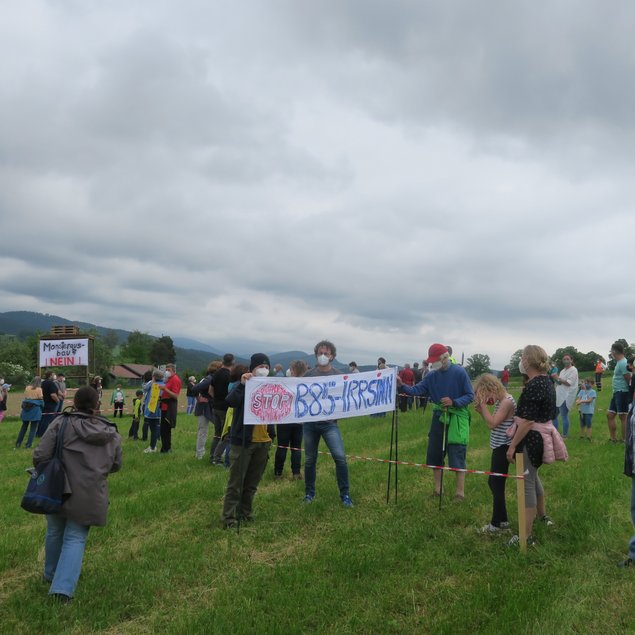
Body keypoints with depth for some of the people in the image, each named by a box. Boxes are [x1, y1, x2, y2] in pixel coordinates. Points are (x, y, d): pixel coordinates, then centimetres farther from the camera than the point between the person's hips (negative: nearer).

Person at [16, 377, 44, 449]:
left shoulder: (27, 388, 5)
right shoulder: (39, 389, -8)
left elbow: (24, 398, 8)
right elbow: (41, 400, -3)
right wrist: (41, 406, 15)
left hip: (26, 408, 4)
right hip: (35, 409, -4)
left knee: (24, 426, 17)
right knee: (33, 428, 4)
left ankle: (18, 443, 18)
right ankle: (28, 444, -1)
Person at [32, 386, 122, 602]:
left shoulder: (61, 423, -8)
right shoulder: (110, 432, 2)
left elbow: (40, 456, -13)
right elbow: (116, 465, 9)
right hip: (88, 496, 0)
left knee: (55, 532, 22)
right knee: (76, 538, 10)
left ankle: (51, 574, 42)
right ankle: (64, 587, -3)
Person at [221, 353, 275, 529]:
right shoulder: (244, 385, -7)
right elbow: (231, 402, -25)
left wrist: (272, 434, 2)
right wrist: (242, 384, -32)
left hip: (263, 442, 5)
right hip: (243, 441, -5)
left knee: (252, 482, 14)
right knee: (236, 482, 0)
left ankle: (245, 512, 27)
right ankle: (229, 517, 6)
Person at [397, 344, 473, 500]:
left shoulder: (459, 372, -13)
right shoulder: (432, 376, 1)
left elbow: (470, 395, -10)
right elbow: (417, 390, -7)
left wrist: (454, 402, -25)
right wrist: (402, 386, -23)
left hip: (457, 418, -6)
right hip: (439, 417, 6)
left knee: (457, 456, -4)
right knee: (434, 454, 11)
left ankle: (460, 492, 6)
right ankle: (437, 489, 26)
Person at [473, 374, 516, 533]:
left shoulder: (507, 401, -19)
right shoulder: (499, 401, 9)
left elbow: (492, 424, -24)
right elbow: (492, 423, 12)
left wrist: (483, 404, -19)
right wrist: (481, 411, -2)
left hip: (503, 448, -10)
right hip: (499, 447, 10)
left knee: (497, 485, 0)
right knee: (493, 482, 17)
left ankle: (497, 524, 12)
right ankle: (502, 520, 28)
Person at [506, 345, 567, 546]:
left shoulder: (533, 386, -23)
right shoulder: (547, 381, 7)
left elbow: (527, 421, -24)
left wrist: (513, 446, -19)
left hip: (530, 438, -10)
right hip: (542, 436, 10)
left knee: (527, 483, -3)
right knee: (532, 475, 27)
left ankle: (527, 535, 3)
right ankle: (542, 516, 46)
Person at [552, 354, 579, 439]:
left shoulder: (573, 370, -7)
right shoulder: (563, 371, 20)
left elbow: (569, 383, -17)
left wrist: (558, 378, -14)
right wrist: (555, 379, -1)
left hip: (566, 397, -9)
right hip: (559, 396, 9)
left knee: (564, 416, -8)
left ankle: (564, 436, -1)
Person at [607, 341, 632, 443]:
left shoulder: (622, 363, -17)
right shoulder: (619, 362, 14)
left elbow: (629, 380, -18)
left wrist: (629, 391, -8)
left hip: (622, 393, -10)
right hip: (616, 393, 10)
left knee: (623, 417, -4)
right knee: (610, 414, 12)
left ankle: (624, 440, 2)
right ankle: (613, 438, 19)